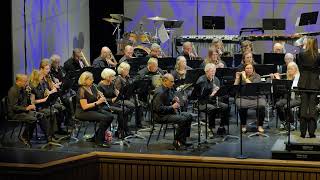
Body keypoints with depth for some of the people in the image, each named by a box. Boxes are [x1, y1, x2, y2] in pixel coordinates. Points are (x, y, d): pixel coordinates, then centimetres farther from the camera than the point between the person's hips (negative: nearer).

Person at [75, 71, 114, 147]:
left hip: (94, 109, 8)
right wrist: (97, 102, -22)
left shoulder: (92, 87, 6)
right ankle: (99, 140, -14)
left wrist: (102, 98, -2)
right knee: (104, 118, -26)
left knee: (110, 116, -11)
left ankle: (97, 136, 2)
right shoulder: (82, 90, -18)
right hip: (83, 112, -8)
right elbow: (84, 107, -23)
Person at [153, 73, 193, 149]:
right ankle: (177, 141, -10)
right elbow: (159, 109, -27)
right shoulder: (160, 92, -21)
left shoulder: (170, 89, 9)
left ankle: (182, 140, 4)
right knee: (183, 120, -24)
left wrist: (175, 99, 2)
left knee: (189, 116, 2)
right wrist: (172, 107, -21)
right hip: (161, 116, -10)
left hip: (170, 112, 10)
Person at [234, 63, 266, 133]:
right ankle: (243, 125, -9)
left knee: (261, 106, -30)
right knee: (242, 107, -31)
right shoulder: (241, 76, 8)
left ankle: (260, 126, -10)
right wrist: (237, 78, -7)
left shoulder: (257, 76, 2)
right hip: (243, 98, 1)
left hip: (256, 98, -1)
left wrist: (245, 77, -13)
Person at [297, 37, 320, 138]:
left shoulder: (301, 55, -5)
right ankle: (311, 132, 0)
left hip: (303, 83, 1)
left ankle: (303, 132, 4)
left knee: (303, 106, 6)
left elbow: (299, 67, 6)